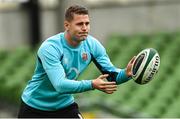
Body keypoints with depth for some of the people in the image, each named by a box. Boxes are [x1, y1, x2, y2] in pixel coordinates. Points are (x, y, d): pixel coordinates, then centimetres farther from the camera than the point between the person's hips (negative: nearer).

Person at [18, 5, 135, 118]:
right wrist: (92, 85, -50)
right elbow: (60, 85, -38)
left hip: (65, 105, 4)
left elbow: (111, 74, -9)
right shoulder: (50, 47, -29)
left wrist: (126, 73, -32)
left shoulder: (92, 44, -11)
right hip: (34, 108, -4)